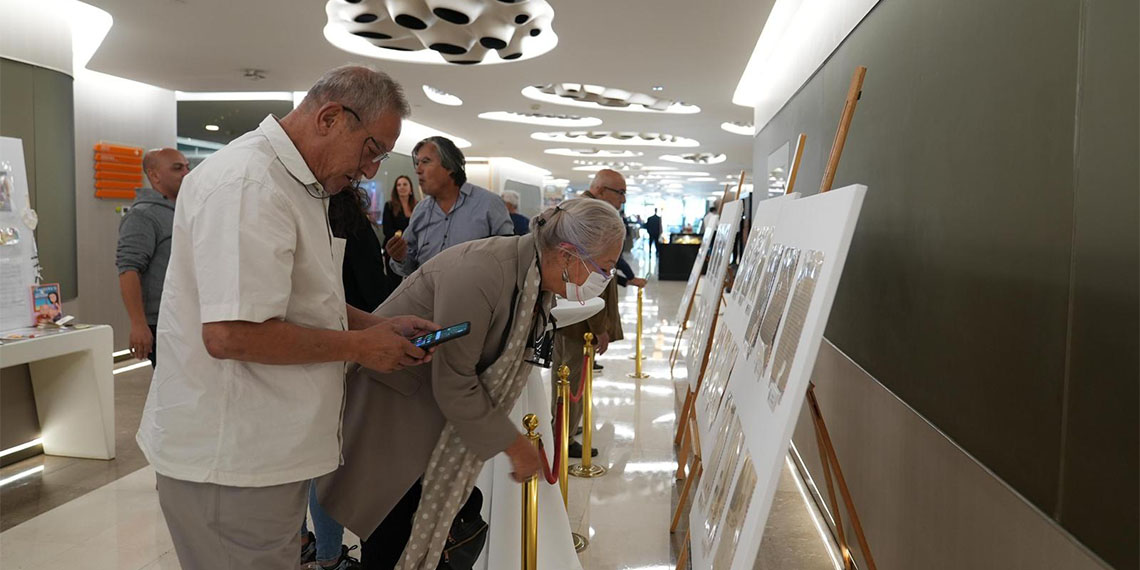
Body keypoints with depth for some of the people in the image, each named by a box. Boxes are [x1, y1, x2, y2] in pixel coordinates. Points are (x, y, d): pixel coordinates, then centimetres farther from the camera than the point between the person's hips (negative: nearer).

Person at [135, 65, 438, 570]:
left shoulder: (295, 184, 13)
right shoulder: (247, 184, -22)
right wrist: (357, 346, -18)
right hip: (228, 461, -10)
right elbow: (231, 333, -29)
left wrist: (378, 325, 7)